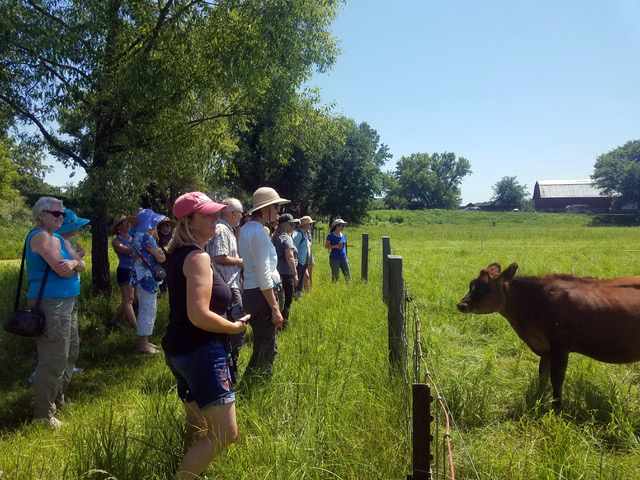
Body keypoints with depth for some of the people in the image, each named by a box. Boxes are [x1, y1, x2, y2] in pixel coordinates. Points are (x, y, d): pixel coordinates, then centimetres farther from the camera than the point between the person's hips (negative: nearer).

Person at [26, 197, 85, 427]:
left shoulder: (58, 238, 15)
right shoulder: (41, 236, -14)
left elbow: (81, 265, 6)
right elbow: (63, 270, -23)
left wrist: (73, 263, -14)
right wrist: (73, 263, -4)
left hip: (65, 303, 10)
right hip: (51, 304, -10)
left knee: (70, 353, 21)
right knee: (54, 362, -6)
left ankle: (57, 400, 38)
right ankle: (43, 415, 6)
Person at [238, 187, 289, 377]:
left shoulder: (247, 228, 13)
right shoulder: (259, 231, -16)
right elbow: (263, 274, -20)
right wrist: (274, 308, -18)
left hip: (250, 293, 10)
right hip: (261, 295, -10)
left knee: (263, 346, 19)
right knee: (267, 350, -1)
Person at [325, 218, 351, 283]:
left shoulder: (343, 235, 10)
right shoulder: (331, 235, -6)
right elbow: (326, 246, -4)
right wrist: (335, 246, -19)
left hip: (343, 258, 5)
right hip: (334, 259, -5)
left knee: (348, 275, 3)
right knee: (335, 276, 0)